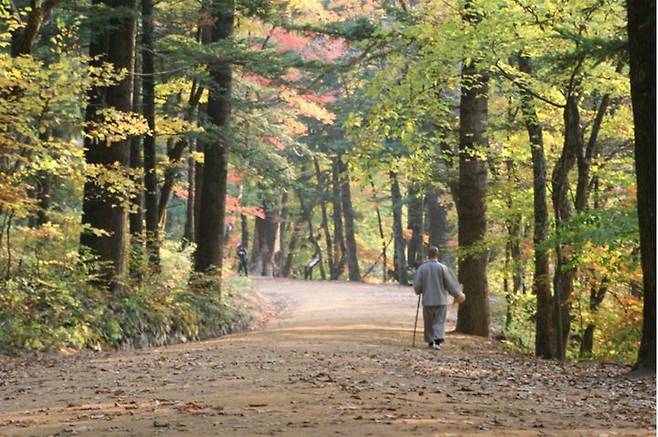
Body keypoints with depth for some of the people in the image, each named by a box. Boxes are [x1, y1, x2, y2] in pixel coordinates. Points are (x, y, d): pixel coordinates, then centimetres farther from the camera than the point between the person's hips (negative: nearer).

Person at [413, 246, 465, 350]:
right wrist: (457, 294, 13)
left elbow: (417, 286, -5)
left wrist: (420, 291, 18)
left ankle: (430, 341, 22)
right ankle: (438, 340, -16)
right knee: (439, 322, 2)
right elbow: (450, 283, -1)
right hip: (441, 300, -1)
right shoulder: (442, 267, -6)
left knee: (429, 322, 14)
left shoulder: (421, 268, -4)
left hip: (427, 300, 1)